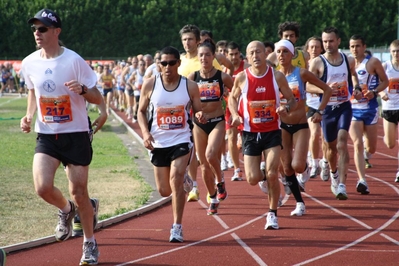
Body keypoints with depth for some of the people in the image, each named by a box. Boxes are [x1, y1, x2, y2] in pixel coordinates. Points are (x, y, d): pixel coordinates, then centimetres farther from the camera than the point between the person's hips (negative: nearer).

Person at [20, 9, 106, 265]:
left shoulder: (74, 61, -14)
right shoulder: (29, 63, -1)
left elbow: (97, 98, -8)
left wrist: (82, 89, -29)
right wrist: (29, 116, 2)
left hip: (75, 135, -3)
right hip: (46, 135, 3)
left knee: (79, 192, 1)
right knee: (43, 187, -15)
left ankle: (90, 242, 23)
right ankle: (66, 210, 21)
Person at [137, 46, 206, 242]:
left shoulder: (190, 86, -5)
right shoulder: (150, 84, -4)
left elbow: (197, 110, 6)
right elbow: (141, 111, 5)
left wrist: (200, 115, -19)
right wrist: (145, 132, -11)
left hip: (181, 140, -2)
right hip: (159, 143, 2)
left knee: (175, 180, -21)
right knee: (164, 191, 8)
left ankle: (177, 227, -11)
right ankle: (184, 180, 46)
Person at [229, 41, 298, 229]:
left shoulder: (277, 76, -5)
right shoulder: (242, 78, -5)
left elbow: (292, 100, 4)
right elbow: (233, 98, 12)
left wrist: (287, 108, -19)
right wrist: (235, 115, -8)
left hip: (272, 131, -1)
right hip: (250, 133, 1)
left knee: (272, 174, -12)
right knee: (252, 179, -4)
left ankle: (272, 214, 6)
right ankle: (263, 178, 35)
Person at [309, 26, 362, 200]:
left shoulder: (349, 60, 1)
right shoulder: (317, 62, -8)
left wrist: (356, 88, 5)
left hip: (344, 107, 0)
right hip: (327, 108, 0)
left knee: (342, 142, -17)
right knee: (331, 146, 13)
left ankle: (342, 185, -22)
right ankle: (333, 172, 45)